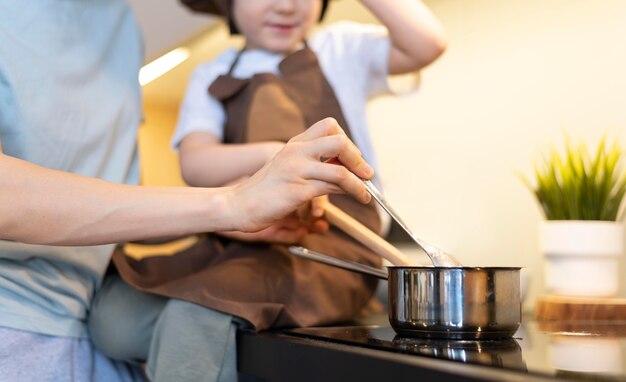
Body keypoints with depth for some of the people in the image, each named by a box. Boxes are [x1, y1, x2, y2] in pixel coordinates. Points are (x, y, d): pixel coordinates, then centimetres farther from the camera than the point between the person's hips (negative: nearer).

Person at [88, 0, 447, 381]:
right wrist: (271, 154, -22)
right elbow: (195, 164, -2)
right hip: (234, 242, 4)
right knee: (115, 314, -20)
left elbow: (426, 43, -2)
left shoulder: (340, 50, 14)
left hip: (332, 243, -4)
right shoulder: (211, 78, 16)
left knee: (197, 312, -30)